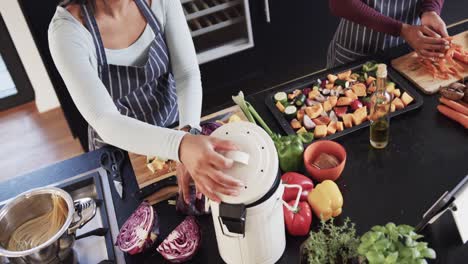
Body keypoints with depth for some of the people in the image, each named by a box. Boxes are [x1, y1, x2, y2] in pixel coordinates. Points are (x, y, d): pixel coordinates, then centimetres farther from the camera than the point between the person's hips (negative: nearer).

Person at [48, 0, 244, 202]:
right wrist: (182, 146, -58)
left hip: (173, 122, 3)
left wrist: (189, 134, -42)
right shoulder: (67, 30, -32)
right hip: (119, 146, -2)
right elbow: (105, 122, -40)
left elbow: (188, 74, -21)